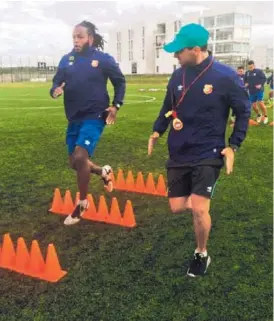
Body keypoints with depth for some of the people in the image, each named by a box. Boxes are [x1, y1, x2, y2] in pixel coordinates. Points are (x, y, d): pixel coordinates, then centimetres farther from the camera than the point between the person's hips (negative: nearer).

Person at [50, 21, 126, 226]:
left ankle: (83, 203, 0)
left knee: (80, 157, -20)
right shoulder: (67, 60, 6)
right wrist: (55, 90, -16)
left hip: (94, 117, -5)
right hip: (74, 119, 6)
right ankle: (103, 171, 42)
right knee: (75, 163, 10)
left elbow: (120, 82, 8)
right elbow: (56, 82, 8)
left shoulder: (103, 59, -3)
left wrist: (116, 105, -3)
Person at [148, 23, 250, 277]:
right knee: (177, 207, 6)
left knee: (199, 209, -10)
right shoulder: (178, 76, 1)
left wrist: (233, 146, -8)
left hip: (208, 155, -5)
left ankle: (201, 255, 17)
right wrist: (157, 132, 0)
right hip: (179, 154, 5)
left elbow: (243, 111, -2)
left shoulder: (225, 76, -13)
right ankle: (200, 201, 41)